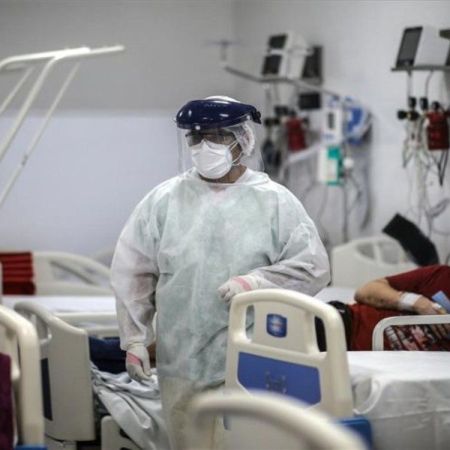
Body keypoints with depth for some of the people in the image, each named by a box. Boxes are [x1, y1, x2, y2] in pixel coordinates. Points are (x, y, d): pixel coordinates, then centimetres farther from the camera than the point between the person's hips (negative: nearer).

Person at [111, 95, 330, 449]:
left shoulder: (275, 201, 0)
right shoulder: (164, 199, 3)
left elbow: (314, 267, -2)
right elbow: (133, 272, 6)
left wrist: (256, 282, -15)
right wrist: (134, 339, 2)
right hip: (180, 361, 3)